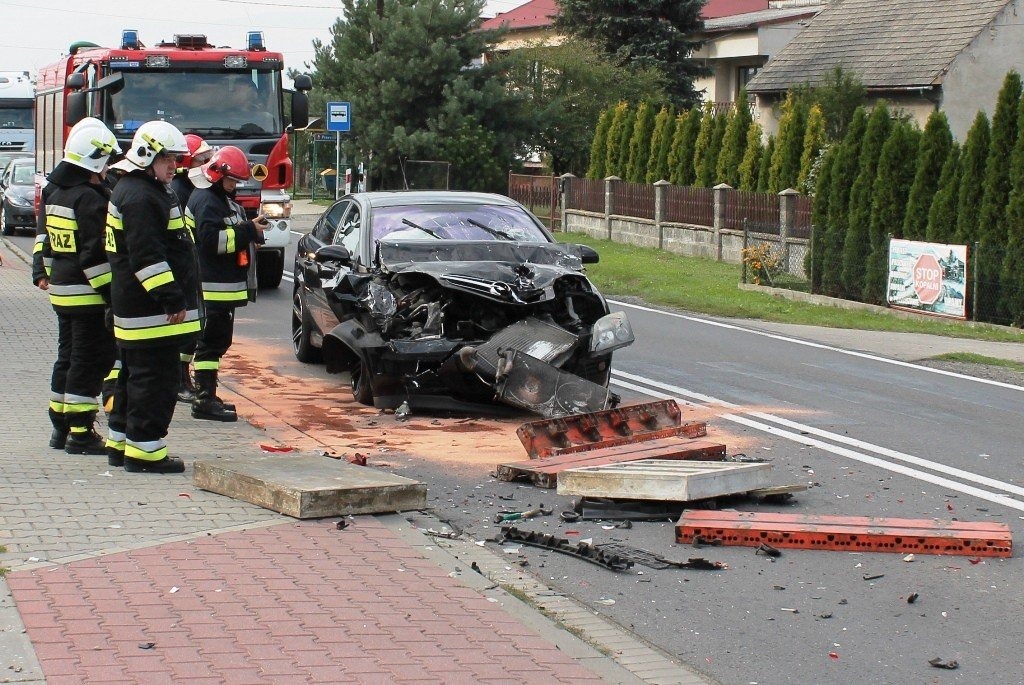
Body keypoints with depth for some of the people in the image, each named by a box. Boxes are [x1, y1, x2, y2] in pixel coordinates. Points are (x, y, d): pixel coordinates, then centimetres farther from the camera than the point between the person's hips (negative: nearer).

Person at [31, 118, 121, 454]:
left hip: (60, 290, 9)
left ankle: (61, 427, 23)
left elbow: (43, 234, 19)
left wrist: (42, 271, 27)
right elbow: (94, 253, -22)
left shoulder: (53, 191, 11)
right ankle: (80, 433, -3)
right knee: (89, 362, -4)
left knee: (67, 358, 17)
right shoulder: (90, 198, -18)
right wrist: (112, 292, -19)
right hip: (88, 294, -9)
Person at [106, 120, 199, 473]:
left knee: (135, 376, 18)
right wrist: (171, 298, -26)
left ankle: (122, 442, 26)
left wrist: (173, 296, 27)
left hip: (133, 308, 11)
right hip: (152, 311, -11)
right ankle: (144, 450, -5)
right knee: (156, 379, -8)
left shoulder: (141, 190, 18)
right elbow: (146, 256, -25)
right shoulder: (140, 198, -17)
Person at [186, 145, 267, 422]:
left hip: (227, 283, 11)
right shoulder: (205, 201, -14)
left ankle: (207, 396, 22)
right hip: (213, 286, -11)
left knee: (217, 341, 15)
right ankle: (205, 401, -11)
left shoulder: (223, 199, 20)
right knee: (212, 342, -11)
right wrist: (248, 230, -22)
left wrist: (253, 228, 6)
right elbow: (212, 240, -25)